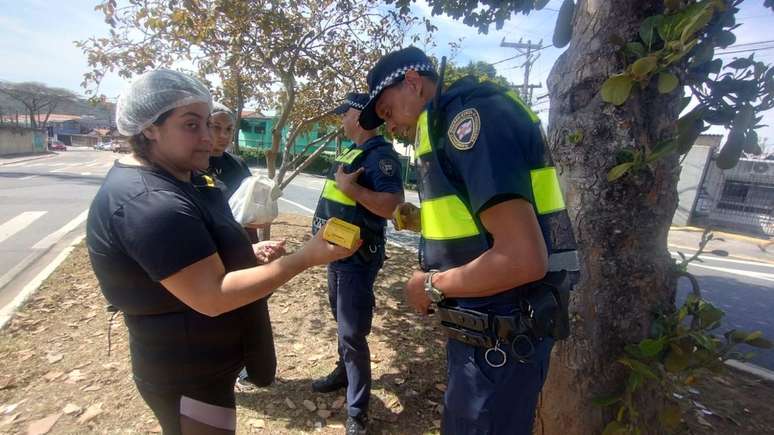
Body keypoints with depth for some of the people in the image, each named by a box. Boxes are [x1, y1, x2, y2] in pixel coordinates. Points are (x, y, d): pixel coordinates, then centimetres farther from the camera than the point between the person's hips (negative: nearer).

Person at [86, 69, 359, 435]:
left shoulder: (169, 176, 5)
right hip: (186, 378, -10)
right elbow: (212, 297, -32)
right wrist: (305, 258, -33)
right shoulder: (149, 202, -30)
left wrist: (245, 253, 0)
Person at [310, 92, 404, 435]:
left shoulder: (380, 154, -17)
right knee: (342, 322, 24)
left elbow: (391, 206, -29)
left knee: (352, 333, -2)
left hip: (357, 258, -10)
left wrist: (350, 187, -26)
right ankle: (344, 371, 45)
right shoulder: (351, 152, 12)